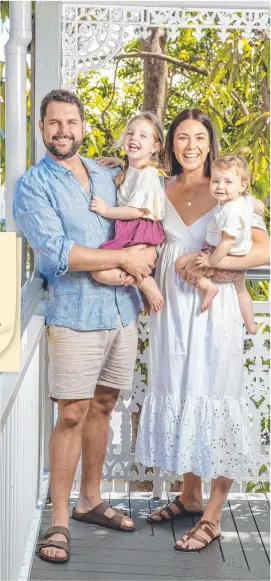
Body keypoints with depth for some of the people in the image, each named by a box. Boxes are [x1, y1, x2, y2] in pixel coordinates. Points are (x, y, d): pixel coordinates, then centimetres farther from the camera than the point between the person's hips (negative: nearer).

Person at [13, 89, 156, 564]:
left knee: (102, 406, 14)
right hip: (76, 315, -6)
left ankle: (89, 501, 28)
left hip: (123, 310, 6)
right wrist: (124, 258, -14)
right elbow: (57, 253, -17)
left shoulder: (106, 175, 13)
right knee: (73, 415, -4)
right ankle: (59, 522, 6)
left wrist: (145, 256, 1)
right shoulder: (33, 185, -5)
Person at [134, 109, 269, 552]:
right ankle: (190, 495, 28)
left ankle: (212, 515, 9)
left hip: (211, 308, -5)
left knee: (213, 400, -1)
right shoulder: (161, 192, 8)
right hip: (171, 308, 5)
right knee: (178, 396, 11)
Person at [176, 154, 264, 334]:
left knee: (181, 263, -5)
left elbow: (227, 242, -34)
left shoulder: (231, 211, -34)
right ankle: (251, 326, 46)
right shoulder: (247, 199, -8)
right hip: (241, 258, 9)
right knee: (241, 290, 33)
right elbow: (261, 207, 14)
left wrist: (211, 261, -26)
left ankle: (208, 286, -8)